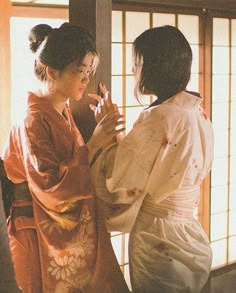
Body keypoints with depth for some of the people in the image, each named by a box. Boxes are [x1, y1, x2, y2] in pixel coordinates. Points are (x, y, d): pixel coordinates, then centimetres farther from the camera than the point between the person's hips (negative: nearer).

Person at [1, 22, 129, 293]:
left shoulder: (63, 114, 6)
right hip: (46, 238, -8)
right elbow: (52, 187, -26)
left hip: (76, 231, 8)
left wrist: (102, 130, 2)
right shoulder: (33, 121, -19)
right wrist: (93, 144, -26)